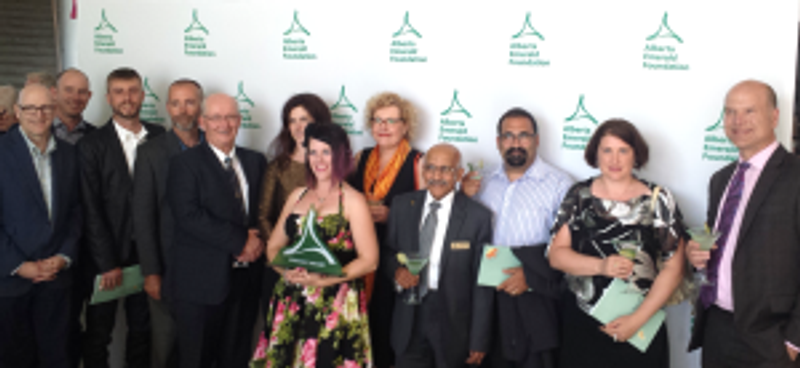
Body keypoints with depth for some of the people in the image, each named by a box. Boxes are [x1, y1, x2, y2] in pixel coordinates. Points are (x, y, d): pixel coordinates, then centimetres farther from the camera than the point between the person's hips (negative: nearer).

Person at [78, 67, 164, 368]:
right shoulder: (92, 145, -7)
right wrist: (107, 264, -12)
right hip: (104, 256, -2)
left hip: (145, 252, 2)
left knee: (141, 328, 15)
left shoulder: (159, 138, 1)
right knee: (98, 333, 10)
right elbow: (91, 211, -9)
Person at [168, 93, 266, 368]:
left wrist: (258, 237, -9)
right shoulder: (185, 163, -3)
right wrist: (240, 241, -17)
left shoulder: (255, 161, 13)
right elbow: (189, 216, -15)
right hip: (202, 281, -4)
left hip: (246, 280, 4)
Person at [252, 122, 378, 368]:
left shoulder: (353, 201, -3)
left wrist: (325, 279, -17)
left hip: (335, 305, -4)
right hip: (291, 302, 5)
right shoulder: (297, 196, 13)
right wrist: (286, 270, -7)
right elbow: (273, 246, 14)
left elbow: (369, 261, -8)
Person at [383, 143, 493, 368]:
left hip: (453, 325, -2)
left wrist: (479, 341, -6)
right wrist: (397, 270, -10)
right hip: (409, 322, 3)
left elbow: (482, 283, -6)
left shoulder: (478, 216, -9)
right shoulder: (402, 205, 2)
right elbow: (388, 251, 14)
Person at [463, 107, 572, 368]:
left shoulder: (559, 184, -7)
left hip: (536, 296, -5)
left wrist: (533, 275, -18)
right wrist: (466, 199, 1)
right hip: (491, 299, 5)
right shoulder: (485, 184, 12)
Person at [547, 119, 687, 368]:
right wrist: (601, 266, -16)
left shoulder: (658, 200, -1)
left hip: (640, 329, -1)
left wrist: (638, 319, -11)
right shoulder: (579, 195, 4)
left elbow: (673, 269, -3)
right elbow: (556, 254, 1)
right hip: (580, 324, 1)